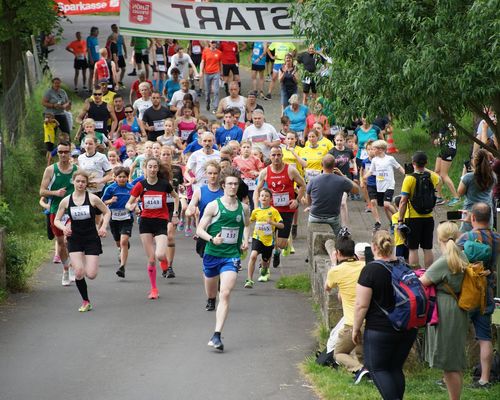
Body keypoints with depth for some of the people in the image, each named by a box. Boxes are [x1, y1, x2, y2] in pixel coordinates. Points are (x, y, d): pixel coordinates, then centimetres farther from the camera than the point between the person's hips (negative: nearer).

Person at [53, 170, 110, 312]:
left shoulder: (93, 198, -7)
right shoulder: (66, 201, -2)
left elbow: (107, 212, 6)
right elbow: (56, 220, 7)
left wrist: (103, 227, -9)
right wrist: (64, 228, -14)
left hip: (91, 239, -1)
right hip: (74, 239, 1)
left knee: (91, 275, -9)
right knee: (79, 272, -14)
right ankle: (85, 301, 6)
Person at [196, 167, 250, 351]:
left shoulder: (243, 208, 5)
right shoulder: (213, 206, -6)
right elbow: (200, 229, -5)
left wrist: (245, 240, 7)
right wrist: (212, 239, -23)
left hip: (232, 256, 0)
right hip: (212, 254, 0)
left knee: (225, 294, -17)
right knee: (211, 293, 18)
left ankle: (217, 336, -21)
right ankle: (211, 301, 59)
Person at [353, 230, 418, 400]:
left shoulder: (370, 270, -14)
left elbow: (361, 305, -14)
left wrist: (356, 329, -3)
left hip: (380, 330, -6)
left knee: (377, 368, 4)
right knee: (396, 367, 16)